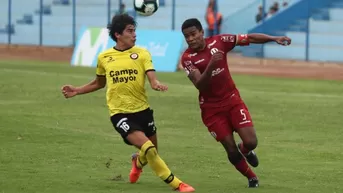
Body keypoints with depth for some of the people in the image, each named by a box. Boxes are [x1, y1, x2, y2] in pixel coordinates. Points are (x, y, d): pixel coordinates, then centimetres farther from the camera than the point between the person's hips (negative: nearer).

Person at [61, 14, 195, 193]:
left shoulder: (141, 53, 0)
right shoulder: (104, 57, 2)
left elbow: (152, 78, -12)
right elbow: (99, 83, 20)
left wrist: (157, 84, -35)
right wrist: (76, 91, 12)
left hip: (142, 110, 2)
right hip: (120, 113, -2)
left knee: (151, 153, 16)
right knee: (148, 148, -20)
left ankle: (138, 162, 54)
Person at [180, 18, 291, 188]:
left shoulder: (219, 41, -7)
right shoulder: (187, 57, -14)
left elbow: (250, 38, -3)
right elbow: (200, 85, -25)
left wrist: (274, 39, -14)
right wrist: (211, 65, -40)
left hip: (232, 100, 2)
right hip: (211, 108, -2)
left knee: (251, 142, -11)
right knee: (231, 150, -3)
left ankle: (244, 150, 28)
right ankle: (251, 177, 24)